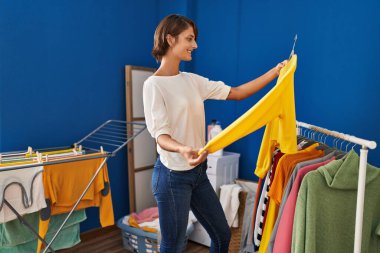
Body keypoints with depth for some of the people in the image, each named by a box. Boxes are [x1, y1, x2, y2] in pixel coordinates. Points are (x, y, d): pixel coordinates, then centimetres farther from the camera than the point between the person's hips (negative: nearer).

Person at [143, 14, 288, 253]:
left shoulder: (192, 80, 8)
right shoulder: (154, 84, -13)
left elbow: (236, 93, 7)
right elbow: (161, 135, -21)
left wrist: (275, 71, 3)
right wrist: (182, 149, -42)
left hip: (198, 171, 8)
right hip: (173, 175, -7)